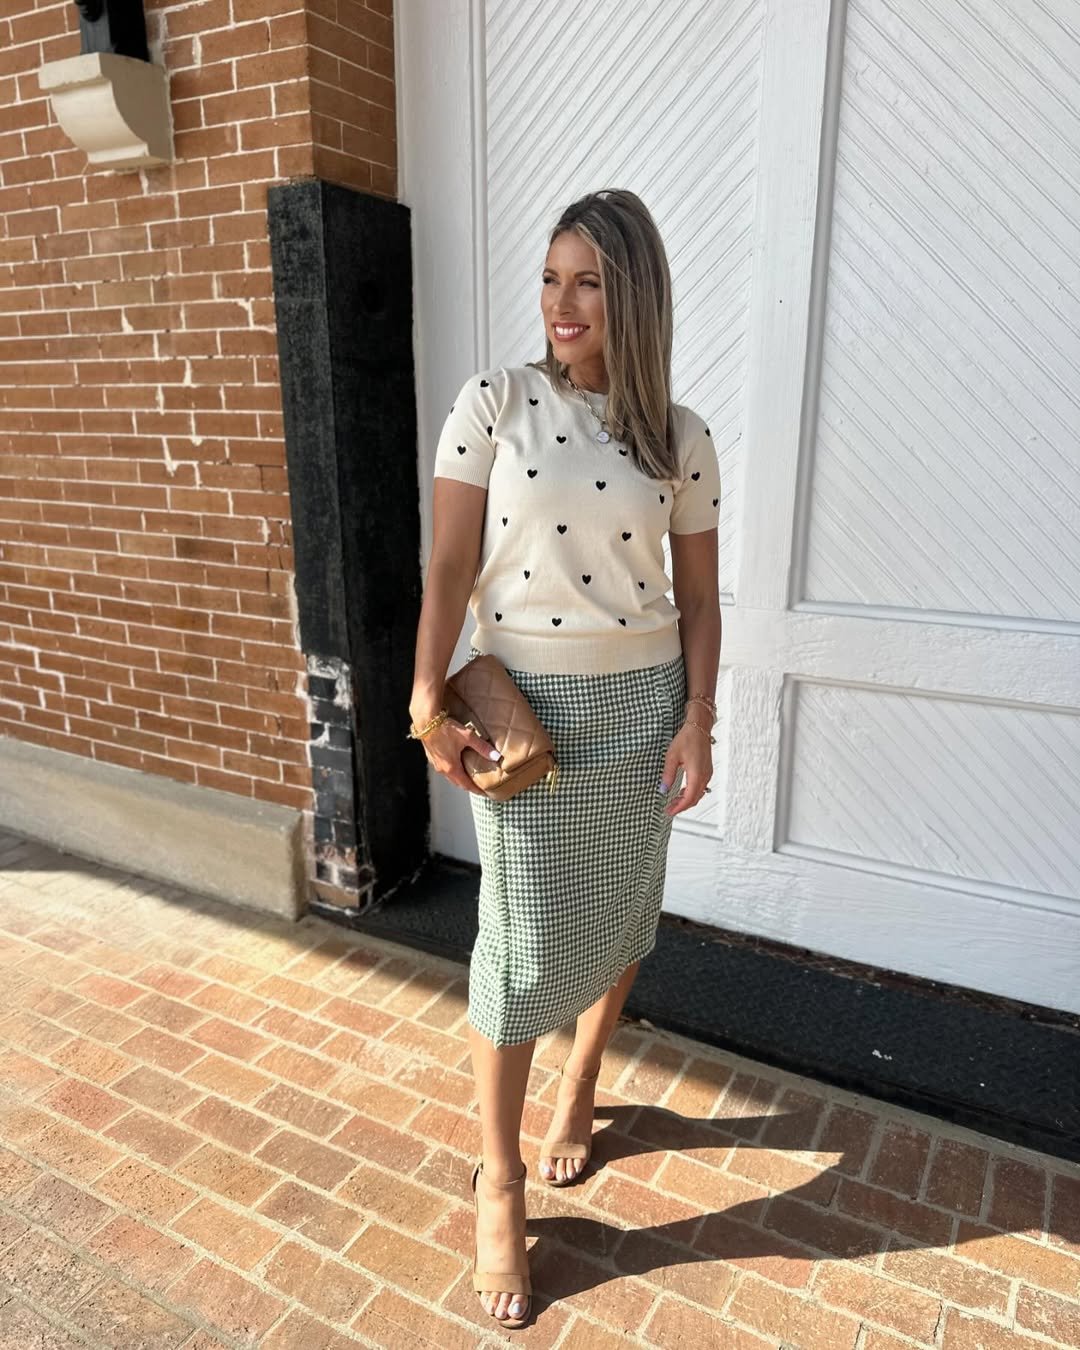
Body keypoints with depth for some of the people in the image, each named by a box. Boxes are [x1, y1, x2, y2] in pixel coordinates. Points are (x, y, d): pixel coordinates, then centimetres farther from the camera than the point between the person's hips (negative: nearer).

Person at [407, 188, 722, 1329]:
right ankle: (498, 1185, 20)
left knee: (617, 914, 14)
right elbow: (450, 568, -7)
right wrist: (428, 706, -13)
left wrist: (697, 721, -3)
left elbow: (697, 597, 5)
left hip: (640, 700, 3)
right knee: (522, 942, 1)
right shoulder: (493, 402, -3)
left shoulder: (679, 436, 2)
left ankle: (578, 1090, 43)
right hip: (523, 699, -2)